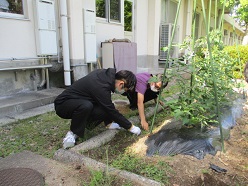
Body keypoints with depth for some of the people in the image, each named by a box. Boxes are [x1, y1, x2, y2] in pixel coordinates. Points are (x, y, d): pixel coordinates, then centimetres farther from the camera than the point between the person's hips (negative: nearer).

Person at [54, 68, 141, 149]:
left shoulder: (106, 73, -8)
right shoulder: (101, 88, -31)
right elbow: (112, 112, -22)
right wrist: (130, 127, -12)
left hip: (80, 102, 8)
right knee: (86, 106, -38)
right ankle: (72, 133, -17)